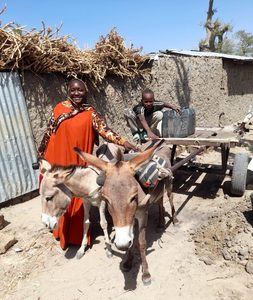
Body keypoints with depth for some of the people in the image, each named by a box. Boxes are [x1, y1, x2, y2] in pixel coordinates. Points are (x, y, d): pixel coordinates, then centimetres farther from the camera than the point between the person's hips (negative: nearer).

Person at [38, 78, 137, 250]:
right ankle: (62, 232, 37)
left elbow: (105, 130, -14)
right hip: (59, 160, 2)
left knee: (78, 199, 7)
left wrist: (124, 143, -27)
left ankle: (77, 235, 27)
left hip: (79, 162, -2)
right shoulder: (59, 109, 2)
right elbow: (49, 133, 9)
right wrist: (42, 153, 14)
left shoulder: (90, 113, -4)